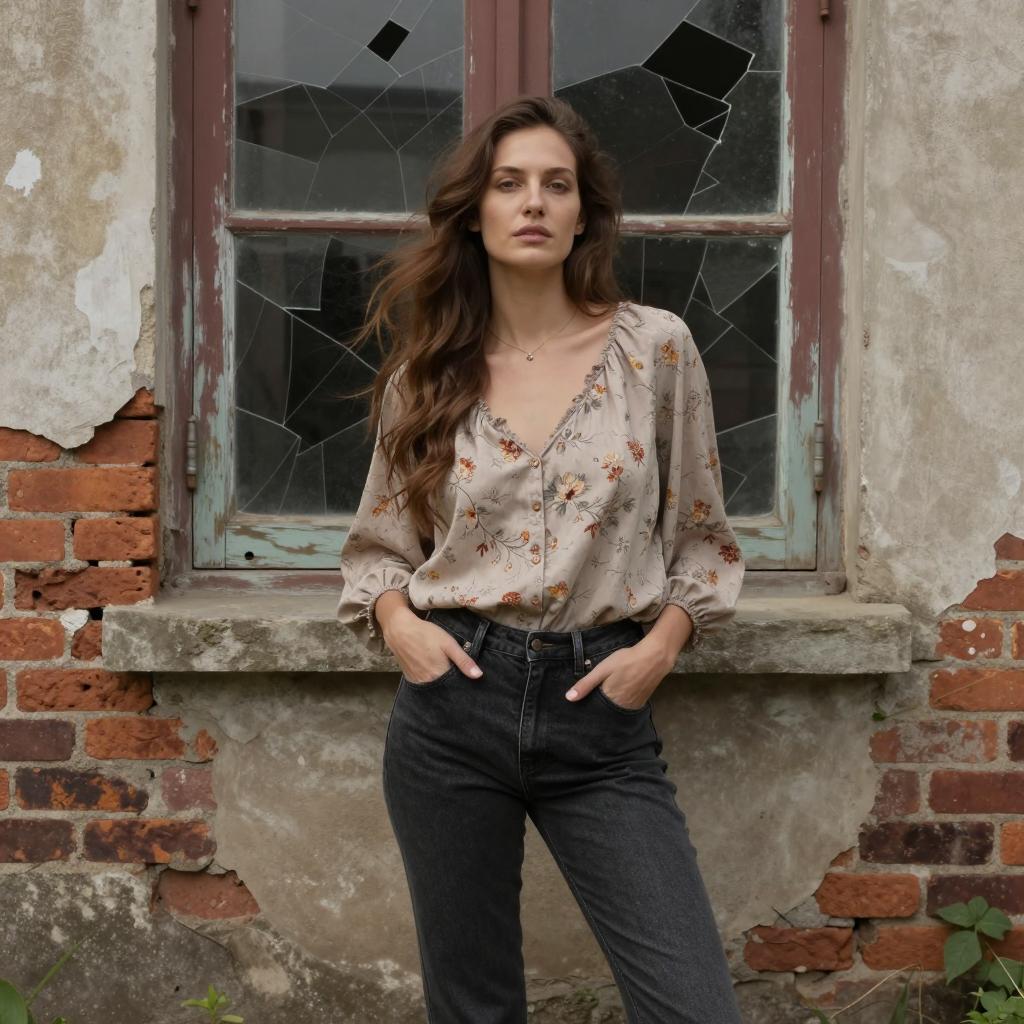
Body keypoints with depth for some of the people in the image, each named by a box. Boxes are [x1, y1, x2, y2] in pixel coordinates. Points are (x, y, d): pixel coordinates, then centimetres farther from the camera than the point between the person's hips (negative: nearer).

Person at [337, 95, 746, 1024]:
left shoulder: (655, 347, 0)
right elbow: (376, 549, 14)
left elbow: (701, 537, 8)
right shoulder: (426, 375, 5)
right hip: (454, 700, 1)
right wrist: (395, 618, -6)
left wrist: (662, 643, -7)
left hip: (602, 711, -1)